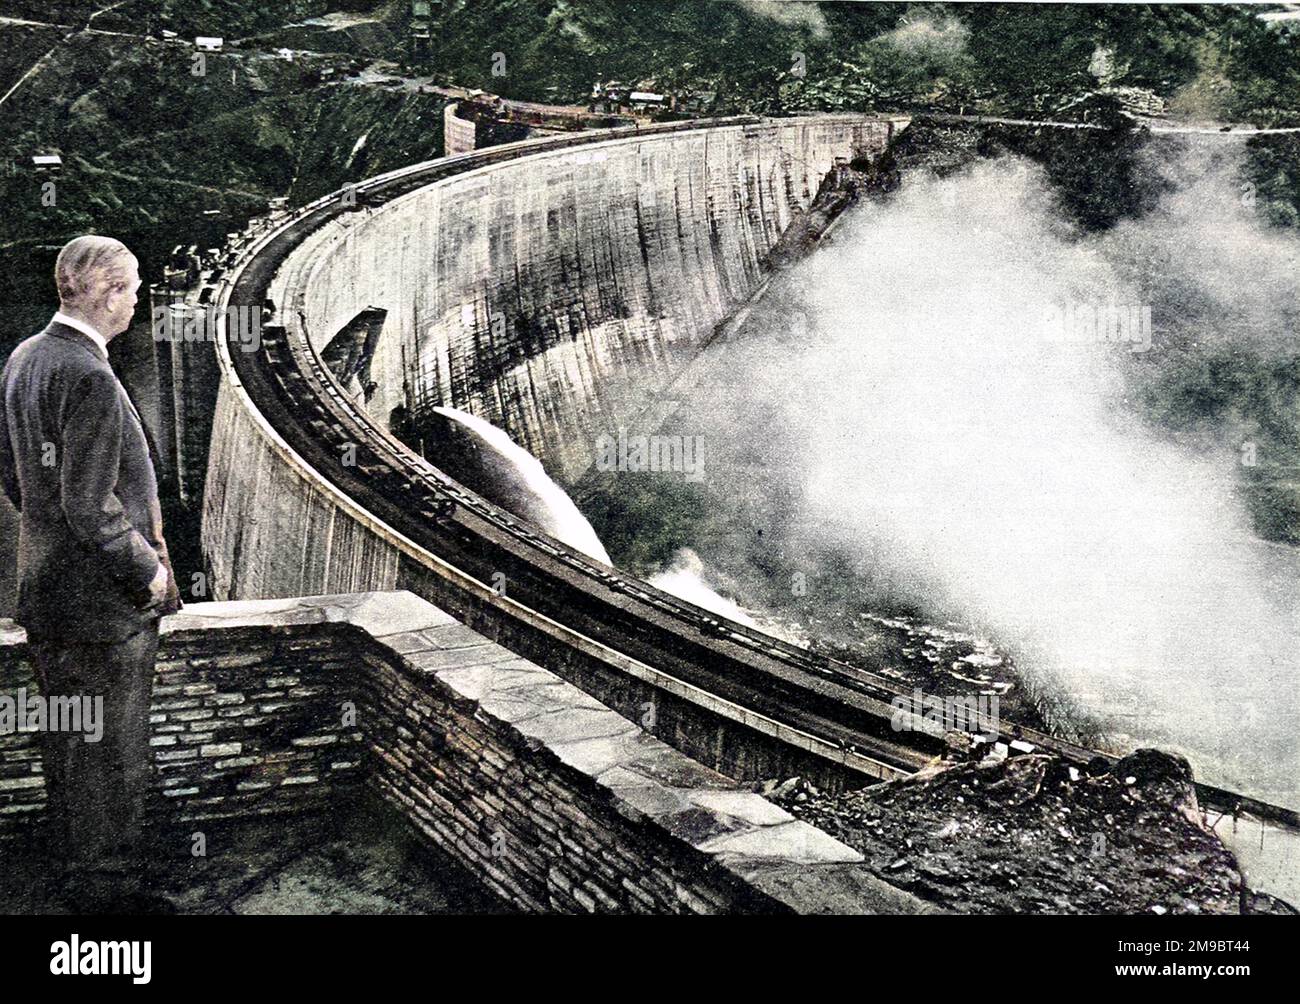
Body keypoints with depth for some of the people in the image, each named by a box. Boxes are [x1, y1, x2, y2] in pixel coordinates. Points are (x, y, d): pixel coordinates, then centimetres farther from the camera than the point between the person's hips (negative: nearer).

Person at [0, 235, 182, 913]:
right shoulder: (89, 378, -24)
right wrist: (146, 571, -14)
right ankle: (107, 887, 16)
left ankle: (73, 859, 39)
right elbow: (90, 505, -25)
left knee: (65, 738, 23)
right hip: (103, 599, -10)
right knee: (112, 752, 4)